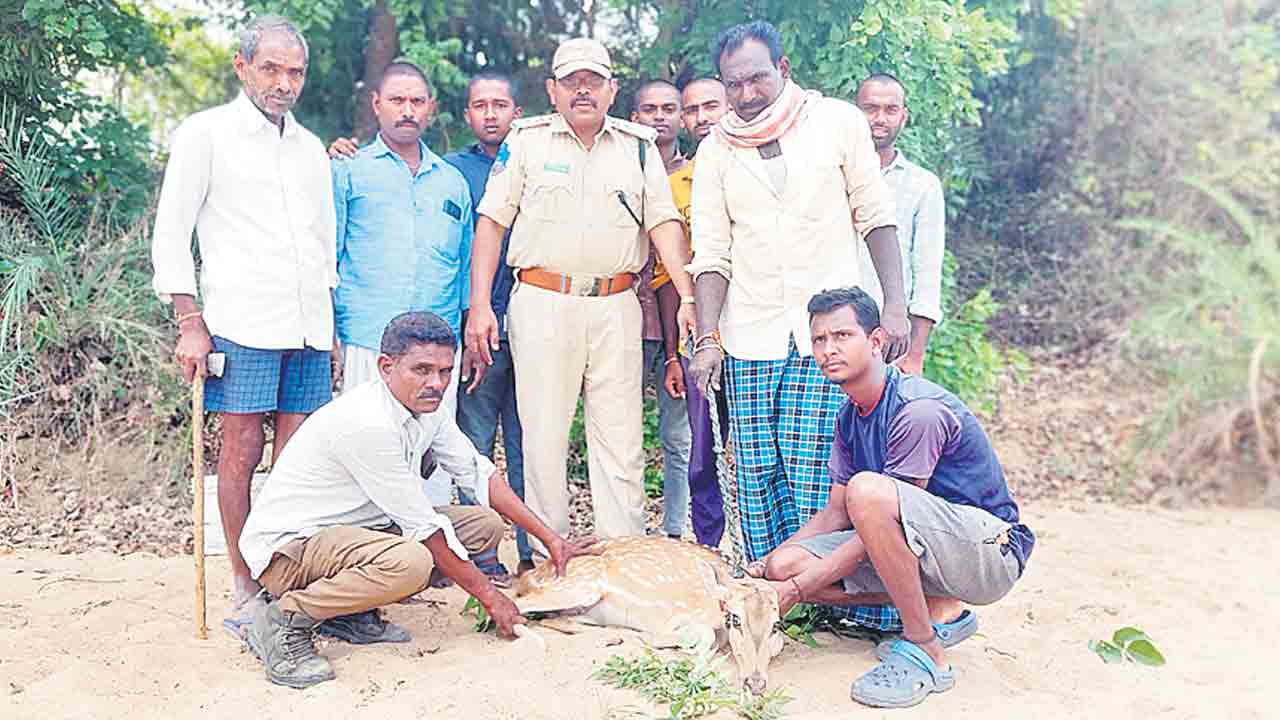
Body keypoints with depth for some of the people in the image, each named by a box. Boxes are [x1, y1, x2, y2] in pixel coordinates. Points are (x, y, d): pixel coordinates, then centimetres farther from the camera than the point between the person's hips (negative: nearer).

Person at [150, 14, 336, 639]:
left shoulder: (310, 148, 20)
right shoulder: (205, 134, 4)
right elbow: (170, 236, 1)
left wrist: (331, 322, 16)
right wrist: (190, 323, -7)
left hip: (308, 328, 5)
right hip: (241, 323, -5)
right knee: (242, 449, -4)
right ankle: (245, 591, 6)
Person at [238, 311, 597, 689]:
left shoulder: (428, 407, -2)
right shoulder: (367, 423, -29)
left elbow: (479, 474, 7)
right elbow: (426, 528, -23)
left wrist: (551, 540, 3)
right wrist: (490, 597, -14)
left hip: (357, 528, 9)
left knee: (486, 524, 1)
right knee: (410, 562, -37)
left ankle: (352, 610, 5)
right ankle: (285, 618, -13)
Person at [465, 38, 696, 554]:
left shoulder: (638, 145, 13)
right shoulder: (526, 141, 7)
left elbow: (664, 223, 7)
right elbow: (491, 222, 4)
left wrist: (688, 297, -6)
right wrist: (480, 305, -5)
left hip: (616, 307, 2)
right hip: (541, 304, -1)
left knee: (621, 441, 2)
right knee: (544, 437, 1)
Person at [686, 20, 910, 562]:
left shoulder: (838, 122, 3)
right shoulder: (714, 152, 8)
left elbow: (876, 218, 5)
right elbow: (711, 255, 6)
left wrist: (895, 305, -4)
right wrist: (708, 340, -4)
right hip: (750, 339, 3)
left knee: (817, 481, -8)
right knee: (757, 479, 2)